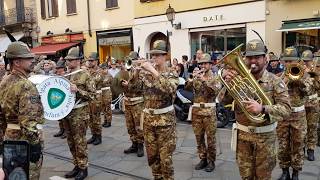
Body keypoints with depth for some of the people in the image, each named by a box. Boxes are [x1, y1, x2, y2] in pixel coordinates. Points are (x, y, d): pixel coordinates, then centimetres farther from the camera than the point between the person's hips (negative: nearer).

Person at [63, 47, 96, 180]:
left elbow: (92, 95, -12)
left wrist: (77, 91, -23)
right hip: (67, 111, 7)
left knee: (79, 141, -1)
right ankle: (76, 166, 25)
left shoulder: (85, 75, -9)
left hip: (79, 112, -7)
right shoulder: (66, 75, 11)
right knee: (71, 141, 12)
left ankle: (83, 168, 11)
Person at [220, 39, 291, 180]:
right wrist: (227, 83, -28)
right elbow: (224, 101, -9)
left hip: (265, 135, -2)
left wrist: (262, 109, -35)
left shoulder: (275, 81, -9)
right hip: (243, 134, 2)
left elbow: (285, 109, -17)